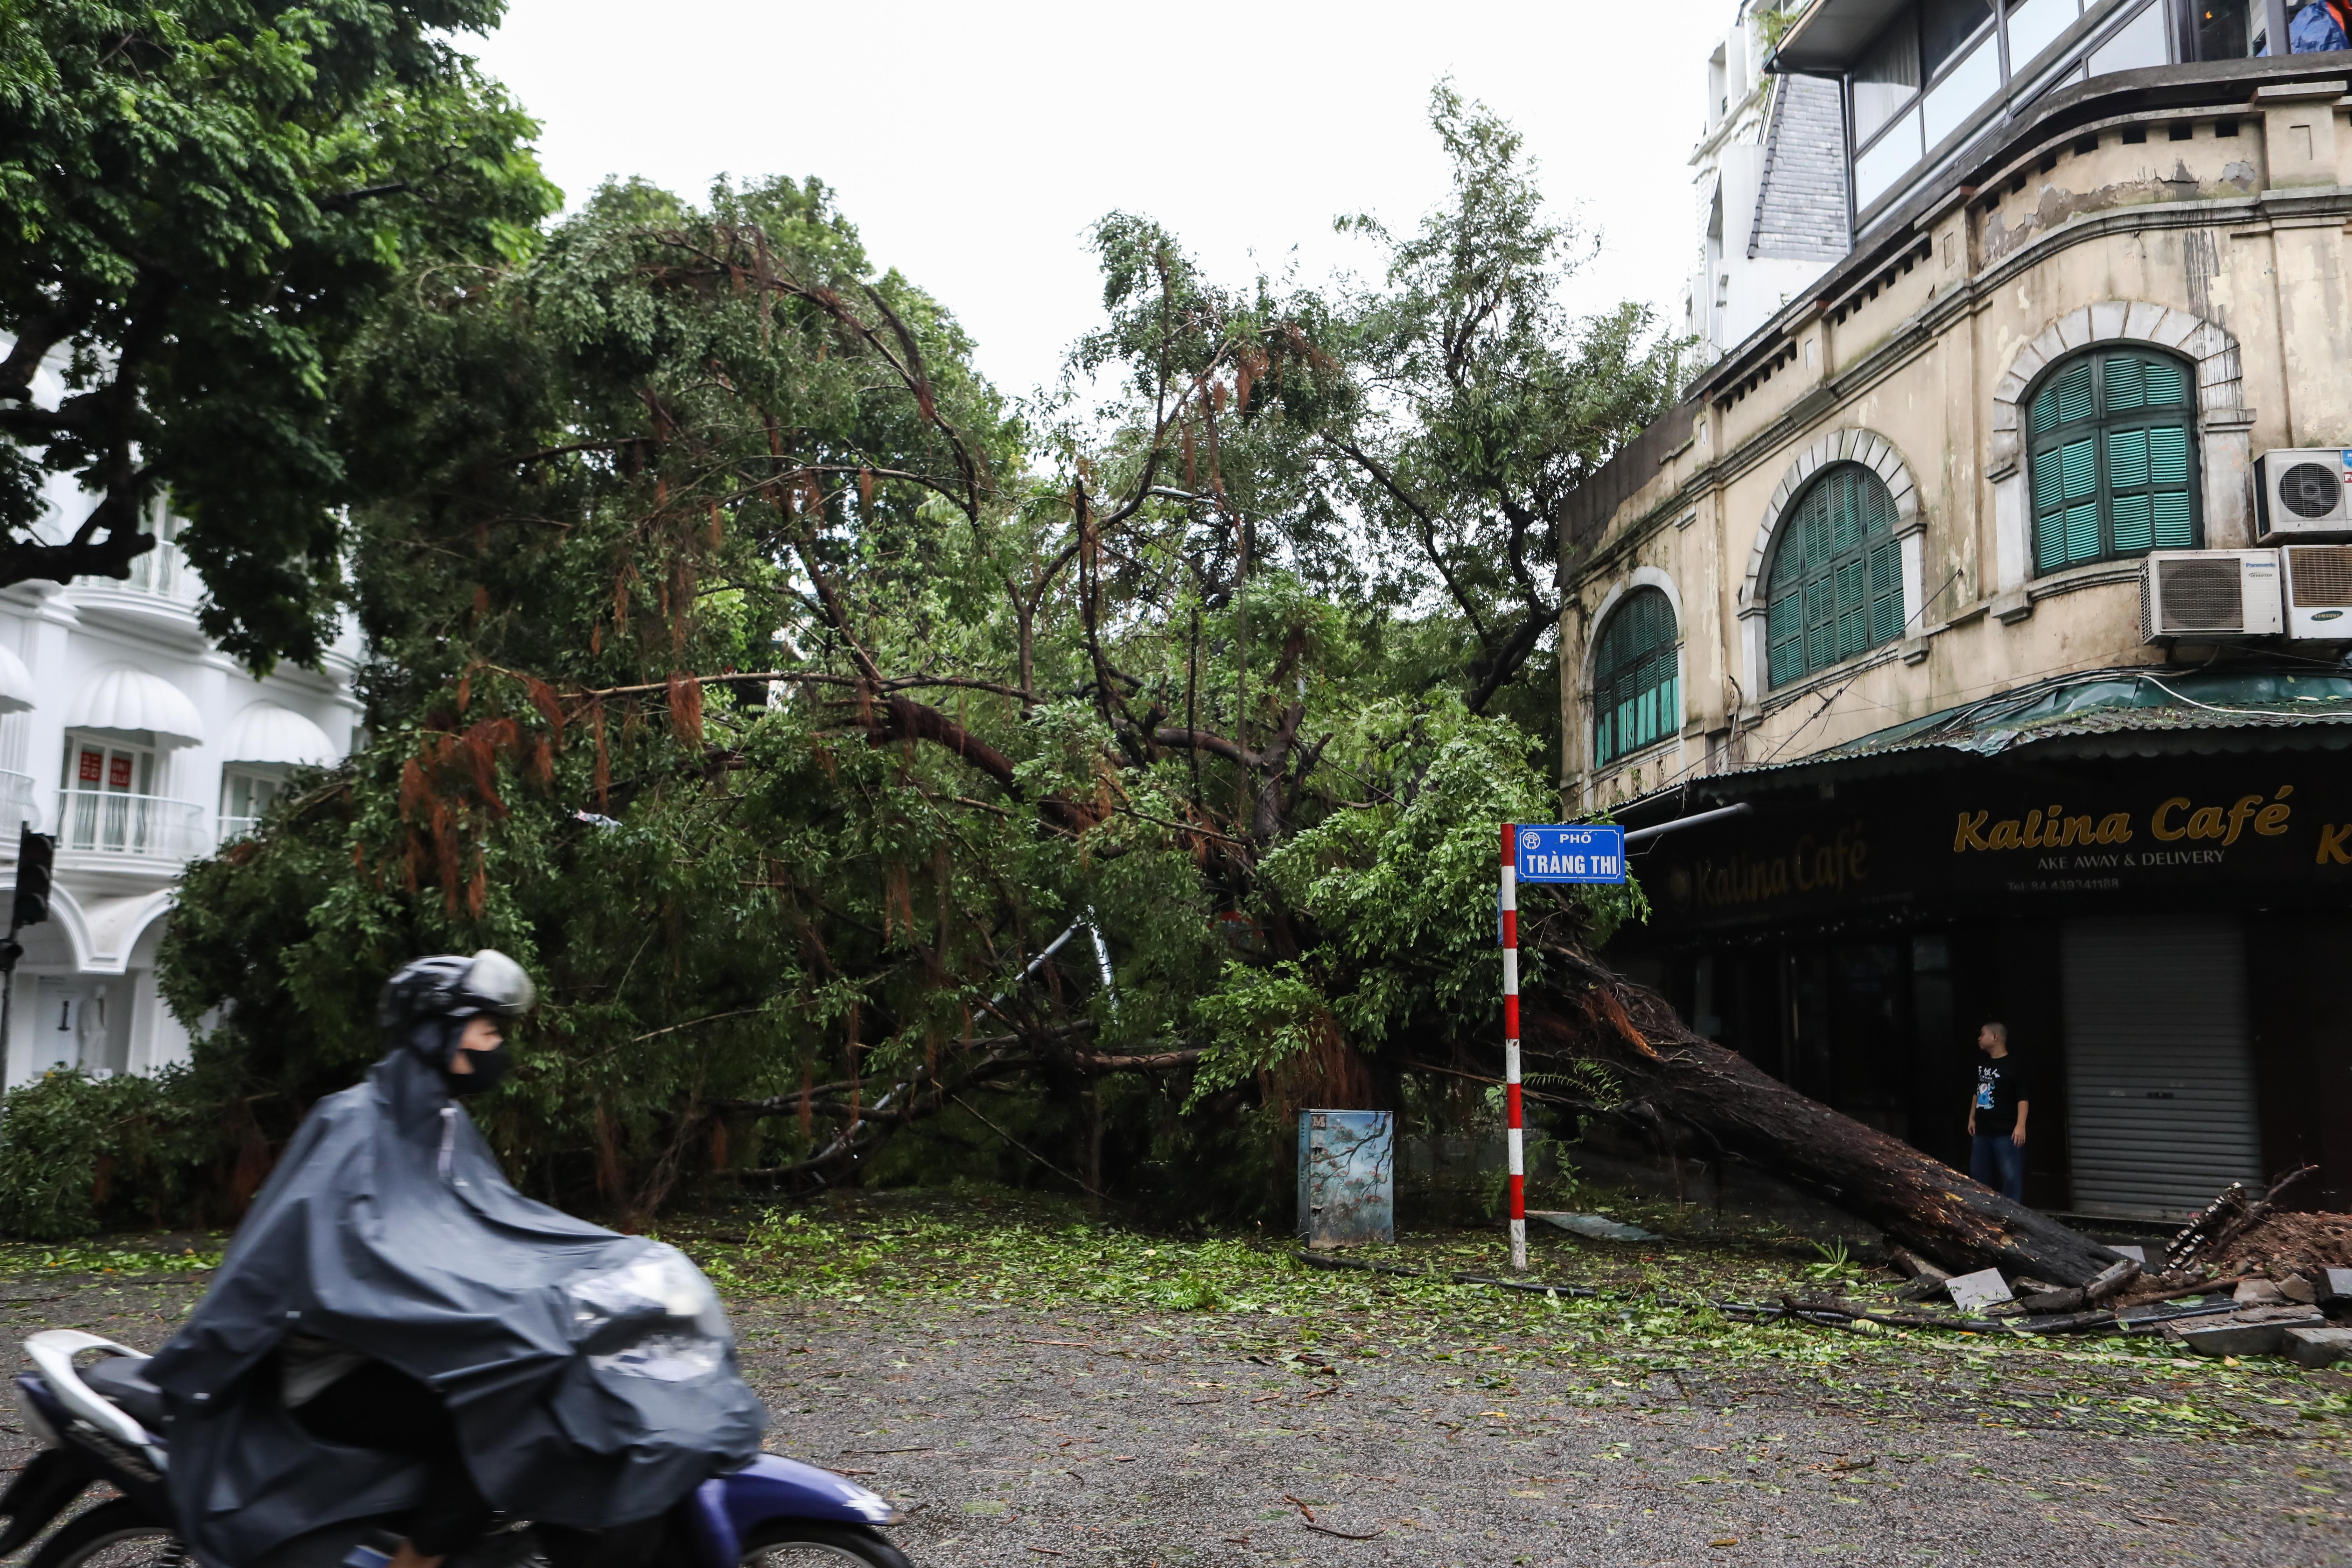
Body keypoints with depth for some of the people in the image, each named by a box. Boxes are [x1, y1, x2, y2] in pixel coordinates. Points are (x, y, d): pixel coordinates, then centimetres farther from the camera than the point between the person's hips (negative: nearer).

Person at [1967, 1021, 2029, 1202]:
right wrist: (1972, 1119, 22)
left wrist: (2021, 1126, -21)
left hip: (2006, 1132, -8)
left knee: (2011, 1177, -6)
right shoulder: (1982, 1065, 13)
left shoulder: (2014, 1066, -10)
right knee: (1978, 1175, 13)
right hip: (1982, 1131, 8)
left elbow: (2023, 1098, -14)